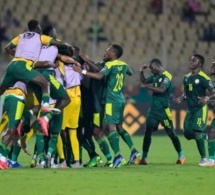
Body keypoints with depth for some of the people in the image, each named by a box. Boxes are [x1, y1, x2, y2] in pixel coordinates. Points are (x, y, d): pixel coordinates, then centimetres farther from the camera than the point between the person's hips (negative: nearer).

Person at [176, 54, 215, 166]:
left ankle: (204, 158, -7)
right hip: (190, 109, 8)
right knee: (187, 133, 2)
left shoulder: (203, 78, -12)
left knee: (197, 132, -17)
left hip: (200, 109, -8)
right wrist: (181, 98, 2)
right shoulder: (186, 78, 11)